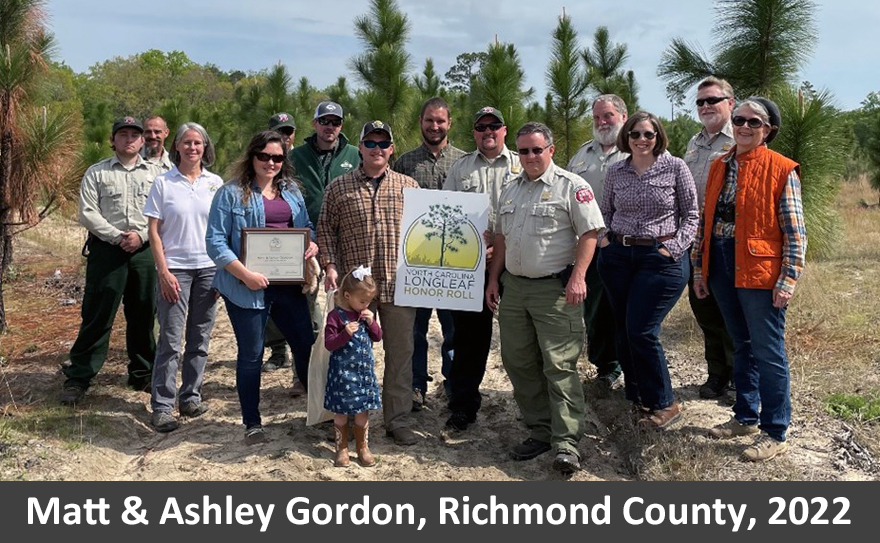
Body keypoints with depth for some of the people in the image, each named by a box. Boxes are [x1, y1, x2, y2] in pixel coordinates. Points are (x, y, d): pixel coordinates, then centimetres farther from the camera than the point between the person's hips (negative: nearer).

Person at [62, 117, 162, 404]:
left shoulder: (154, 173, 9)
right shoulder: (96, 173, 5)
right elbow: (87, 213, -3)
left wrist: (141, 235, -12)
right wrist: (118, 236, -12)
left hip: (144, 250, 2)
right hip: (107, 249, -2)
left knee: (143, 315, 9)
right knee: (97, 315, -1)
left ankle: (142, 373, 22)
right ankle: (78, 377, 8)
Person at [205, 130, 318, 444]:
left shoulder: (291, 192, 13)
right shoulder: (232, 193, -5)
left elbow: (306, 227, 21)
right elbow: (215, 241, -9)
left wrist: (313, 243, -3)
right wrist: (245, 274, -19)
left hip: (288, 284, 5)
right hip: (249, 286, -5)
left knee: (306, 346, 8)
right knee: (251, 355, 6)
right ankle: (252, 424, 20)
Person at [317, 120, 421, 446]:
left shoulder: (409, 186, 7)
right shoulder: (339, 187, 5)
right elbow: (326, 228, 7)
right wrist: (329, 265, -3)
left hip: (399, 283, 1)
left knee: (400, 351, 6)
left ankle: (397, 420, 19)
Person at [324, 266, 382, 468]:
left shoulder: (367, 314, 6)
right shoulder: (336, 316, -13)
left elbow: (378, 337, 11)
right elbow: (329, 344, -15)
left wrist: (371, 323, -7)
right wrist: (345, 333, -30)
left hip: (364, 370, 5)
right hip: (342, 372, -5)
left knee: (363, 410, 10)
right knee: (341, 411, 7)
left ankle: (363, 447, 25)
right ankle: (342, 449, 22)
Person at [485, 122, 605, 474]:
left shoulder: (571, 186, -5)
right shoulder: (510, 190, 16)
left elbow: (589, 232, -10)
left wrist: (577, 278, -18)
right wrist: (494, 280, 16)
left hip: (554, 288, -7)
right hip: (514, 287, 7)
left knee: (559, 365, -8)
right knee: (518, 363, 10)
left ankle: (566, 441, -4)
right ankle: (539, 431, 22)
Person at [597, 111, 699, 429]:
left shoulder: (675, 168, -3)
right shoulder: (616, 172, 7)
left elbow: (691, 214, 0)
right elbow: (605, 211, 20)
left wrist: (674, 248, -11)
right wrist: (603, 238, 3)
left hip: (661, 258, -4)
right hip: (617, 256, 4)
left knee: (641, 331, -10)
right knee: (624, 330, 8)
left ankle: (663, 404, 6)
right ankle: (637, 395, 24)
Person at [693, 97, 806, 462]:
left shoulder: (781, 170, -7)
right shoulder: (719, 167, 11)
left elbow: (795, 232, -9)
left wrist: (788, 280, -14)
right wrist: (699, 268, 12)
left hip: (759, 271, -6)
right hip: (721, 268, 6)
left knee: (768, 353, 1)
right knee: (742, 347, 18)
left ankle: (775, 433, 12)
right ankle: (745, 417, 31)